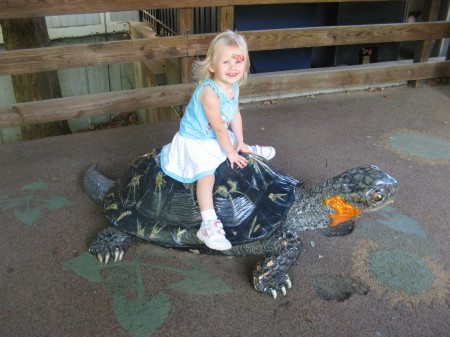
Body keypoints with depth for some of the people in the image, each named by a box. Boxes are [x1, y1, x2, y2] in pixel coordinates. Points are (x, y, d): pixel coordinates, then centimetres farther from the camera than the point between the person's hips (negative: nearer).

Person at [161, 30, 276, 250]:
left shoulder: (233, 87, -4)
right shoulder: (209, 92, -33)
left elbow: (235, 115, 6)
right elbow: (219, 128, -25)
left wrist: (240, 144, 8)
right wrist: (230, 152, -14)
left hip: (217, 138, 9)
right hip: (195, 142, -9)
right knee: (207, 175, -25)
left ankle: (248, 150, 64)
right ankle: (209, 225, -27)